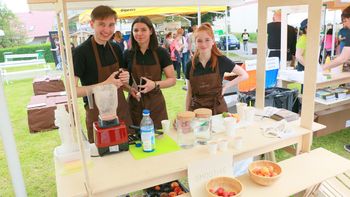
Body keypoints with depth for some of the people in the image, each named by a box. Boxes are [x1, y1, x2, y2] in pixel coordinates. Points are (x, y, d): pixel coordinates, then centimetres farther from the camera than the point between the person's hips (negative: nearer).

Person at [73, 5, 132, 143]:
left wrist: (125, 78, -7)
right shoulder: (81, 52, -13)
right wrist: (105, 84, -26)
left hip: (121, 110, 5)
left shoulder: (116, 49, 5)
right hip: (98, 114, -5)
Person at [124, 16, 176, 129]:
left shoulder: (161, 52, -4)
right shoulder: (128, 54, 2)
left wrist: (155, 84, -20)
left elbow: (172, 80, -3)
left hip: (155, 103, -1)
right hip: (135, 104, 1)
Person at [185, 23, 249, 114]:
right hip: (196, 109, 2)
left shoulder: (221, 60, -7)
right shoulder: (190, 64, 0)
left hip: (217, 109, -2)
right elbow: (189, 93, 7)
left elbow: (244, 75, 1)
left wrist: (226, 86, -6)